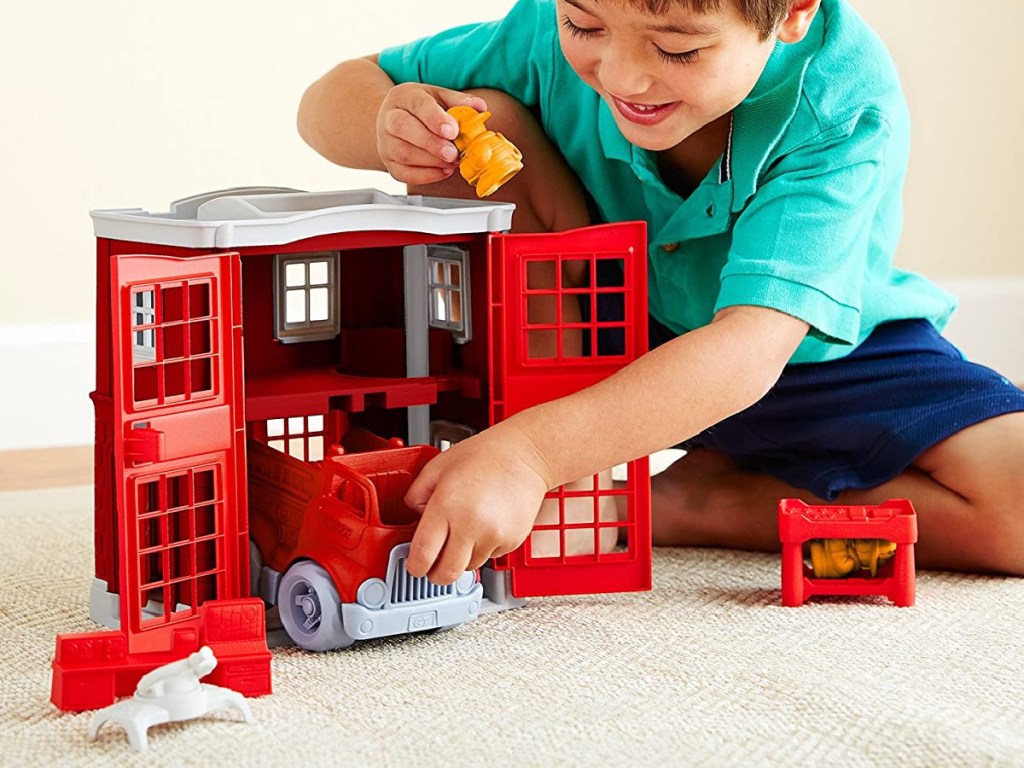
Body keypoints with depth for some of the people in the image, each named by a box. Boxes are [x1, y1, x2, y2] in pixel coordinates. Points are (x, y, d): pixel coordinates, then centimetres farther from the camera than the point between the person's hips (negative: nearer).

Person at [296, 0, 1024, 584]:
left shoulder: (846, 101, -33)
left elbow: (752, 345, -44)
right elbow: (334, 97, -10)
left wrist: (531, 452, -56)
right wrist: (389, 124, -36)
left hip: (816, 357, -2)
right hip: (612, 342, 2)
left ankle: (706, 502, -12)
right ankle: (577, 485, -15)